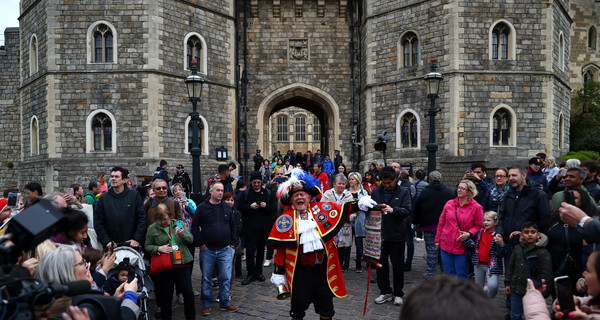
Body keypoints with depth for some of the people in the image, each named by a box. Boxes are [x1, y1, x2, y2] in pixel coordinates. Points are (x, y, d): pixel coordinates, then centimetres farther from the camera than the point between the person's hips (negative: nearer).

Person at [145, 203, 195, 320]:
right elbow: (147, 246, 5)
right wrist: (159, 248, -13)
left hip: (183, 264, 1)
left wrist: (183, 234, -16)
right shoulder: (152, 228, 3)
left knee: (188, 292, 1)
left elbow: (191, 239, 4)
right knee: (166, 294, 7)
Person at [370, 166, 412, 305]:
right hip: (380, 234, 3)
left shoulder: (403, 192, -2)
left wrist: (393, 210, -29)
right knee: (381, 264, 9)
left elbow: (408, 210, -12)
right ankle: (385, 292, 22)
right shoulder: (376, 192, 7)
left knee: (398, 266, 7)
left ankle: (398, 293, 21)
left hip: (397, 235, -3)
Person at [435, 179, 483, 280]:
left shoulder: (476, 207, -5)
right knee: (449, 274, 11)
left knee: (462, 276, 3)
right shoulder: (449, 204, 5)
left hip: (462, 247, -3)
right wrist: (437, 239, 12)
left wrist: (469, 234, -17)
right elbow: (441, 222, 12)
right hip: (446, 245, 3)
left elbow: (478, 225, 1)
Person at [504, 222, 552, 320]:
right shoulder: (517, 248, 5)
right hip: (517, 289, 4)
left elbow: (546, 275, -9)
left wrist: (543, 293, -10)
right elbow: (511, 267, 13)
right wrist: (508, 283, 11)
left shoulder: (543, 253, -9)